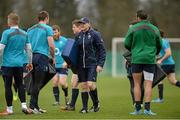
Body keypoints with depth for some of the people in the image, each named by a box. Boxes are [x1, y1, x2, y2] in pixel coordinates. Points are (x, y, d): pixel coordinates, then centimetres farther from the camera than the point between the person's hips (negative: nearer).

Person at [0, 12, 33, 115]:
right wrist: (30, 62, 20)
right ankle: (24, 105, 3)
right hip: (20, 64, 5)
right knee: (20, 85, 13)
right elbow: (29, 49, 11)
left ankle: (9, 109, 4)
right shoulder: (24, 34, 8)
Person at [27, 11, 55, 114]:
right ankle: (32, 105, -10)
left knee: (35, 83, 11)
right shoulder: (47, 29, -2)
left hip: (32, 57, 6)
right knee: (38, 83, -6)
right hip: (42, 57, -6)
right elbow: (51, 45, -9)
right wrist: (53, 57, 4)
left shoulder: (30, 29, 16)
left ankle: (36, 106, 14)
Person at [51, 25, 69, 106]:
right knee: (54, 83, -2)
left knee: (62, 83, -12)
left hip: (63, 66, -4)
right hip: (54, 66, 4)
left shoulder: (64, 41, -4)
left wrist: (66, 62, -15)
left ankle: (66, 96, 16)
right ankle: (57, 101, 8)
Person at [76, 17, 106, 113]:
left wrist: (100, 64, -11)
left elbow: (102, 50, -4)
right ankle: (84, 107, 9)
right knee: (83, 86, 3)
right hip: (81, 65, 5)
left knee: (90, 84, -14)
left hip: (92, 64, -5)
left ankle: (96, 103, 10)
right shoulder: (78, 36, 11)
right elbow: (75, 50, 19)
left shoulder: (95, 34, -3)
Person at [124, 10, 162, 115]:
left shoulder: (133, 28, -1)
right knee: (148, 85, 1)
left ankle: (138, 109, 7)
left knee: (137, 84, 9)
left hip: (136, 59, 0)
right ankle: (147, 109, -7)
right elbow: (159, 45, 12)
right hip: (150, 60, 0)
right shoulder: (154, 29, 5)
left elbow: (126, 44, 1)